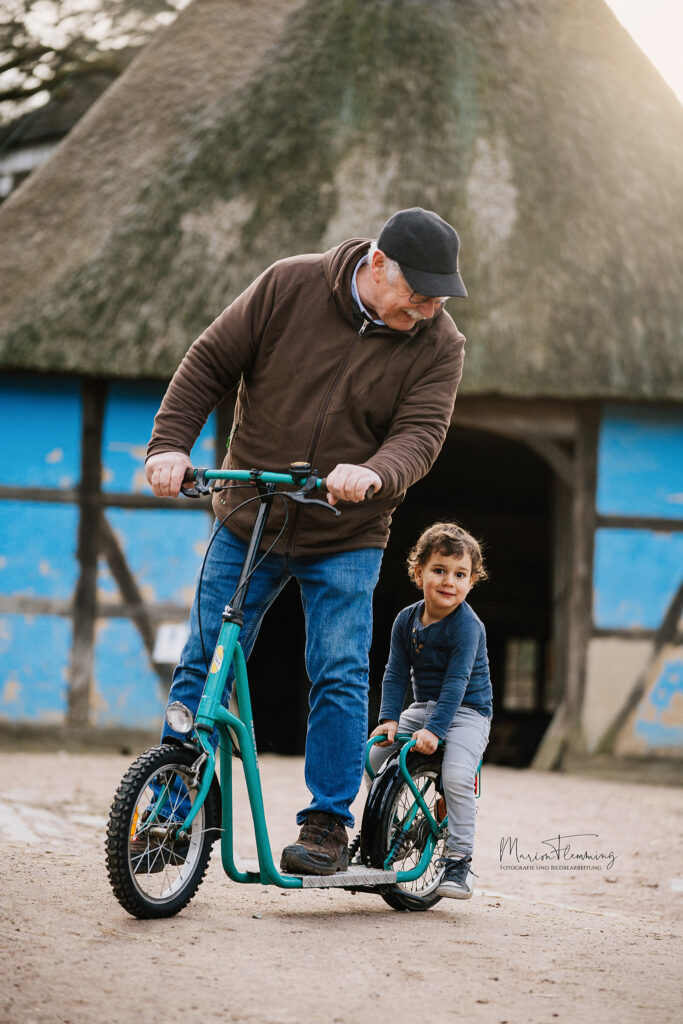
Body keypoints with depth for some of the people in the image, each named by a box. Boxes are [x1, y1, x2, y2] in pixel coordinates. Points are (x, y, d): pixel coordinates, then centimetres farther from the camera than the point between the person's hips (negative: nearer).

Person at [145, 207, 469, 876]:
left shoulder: (438, 344, -9)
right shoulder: (290, 286, -10)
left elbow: (420, 434, -19)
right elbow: (209, 364, -3)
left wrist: (375, 474, -41)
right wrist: (170, 443, -14)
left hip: (345, 543, -1)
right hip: (245, 525, 1)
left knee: (339, 678, -8)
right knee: (201, 668, 2)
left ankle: (327, 825, 4)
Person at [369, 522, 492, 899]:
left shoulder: (467, 626, -18)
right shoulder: (406, 620, -1)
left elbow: (456, 681, -24)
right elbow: (395, 674, 0)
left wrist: (434, 729, -32)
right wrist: (389, 719, -14)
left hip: (466, 712, -6)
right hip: (423, 707, 6)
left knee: (456, 776, -26)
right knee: (377, 755, -9)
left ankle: (458, 860, -16)